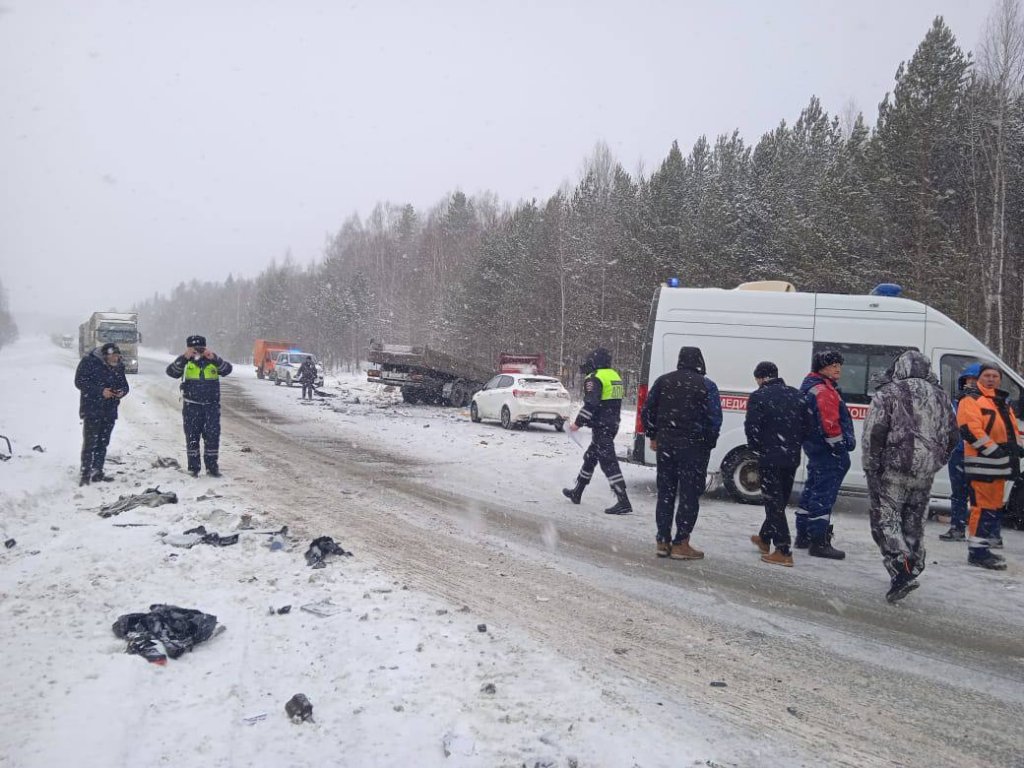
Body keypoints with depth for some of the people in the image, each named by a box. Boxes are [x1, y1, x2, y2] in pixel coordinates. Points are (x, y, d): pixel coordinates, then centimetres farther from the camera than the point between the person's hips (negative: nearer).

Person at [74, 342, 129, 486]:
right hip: (91, 410, -5)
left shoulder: (119, 366, 7)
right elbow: (79, 382, -13)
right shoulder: (89, 362, -9)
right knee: (90, 442, -8)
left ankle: (97, 472, 16)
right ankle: (85, 474, -4)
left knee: (103, 443, 9)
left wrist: (122, 391, -9)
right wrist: (100, 391, -21)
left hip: (110, 411, 5)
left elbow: (124, 384, 15)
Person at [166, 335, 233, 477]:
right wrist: (184, 357, -25)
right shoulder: (186, 363, 0)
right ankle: (193, 467, 13)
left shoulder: (213, 361, 4)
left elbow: (227, 369, -12)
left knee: (213, 436, 2)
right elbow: (171, 372, -15)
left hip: (212, 406, 1)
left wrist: (214, 358, -25)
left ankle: (212, 466, 12)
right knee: (192, 437, 4)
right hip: (191, 406, -1)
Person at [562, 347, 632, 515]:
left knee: (608, 463, -10)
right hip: (612, 425, 10)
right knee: (590, 458, 20)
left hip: (601, 427, -10)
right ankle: (576, 493, 32)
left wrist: (578, 423, -12)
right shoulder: (615, 376, 15)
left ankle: (623, 502, -13)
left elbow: (590, 404, -18)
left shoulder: (594, 378, -14)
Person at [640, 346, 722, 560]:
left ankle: (663, 541, 16)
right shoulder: (706, 385, -7)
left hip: (665, 445, 4)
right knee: (690, 494, 3)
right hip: (694, 447, -4)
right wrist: (709, 444, 1)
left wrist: (653, 437, 17)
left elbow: (647, 411, 8)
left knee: (665, 493, 12)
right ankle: (680, 544, 3)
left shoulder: (663, 381, 6)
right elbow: (714, 419, -11)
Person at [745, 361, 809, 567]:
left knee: (774, 502, -1)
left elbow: (752, 427, -14)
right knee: (780, 500, 18)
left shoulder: (759, 397, -10)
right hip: (792, 457, 6)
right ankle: (764, 538, 35)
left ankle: (784, 551, -4)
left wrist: (757, 448, 1)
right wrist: (794, 445, 14)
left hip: (770, 457, -6)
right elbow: (807, 425, 8)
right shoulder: (796, 395, 8)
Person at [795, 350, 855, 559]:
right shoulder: (824, 391, -17)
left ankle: (803, 536, 27)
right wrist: (840, 446, -17)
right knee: (824, 495, -8)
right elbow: (830, 424, -23)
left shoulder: (811, 386, 18)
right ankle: (819, 542, -6)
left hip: (815, 448, 11)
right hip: (828, 450, -11)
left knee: (812, 490, 18)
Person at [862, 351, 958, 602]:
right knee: (914, 523, 17)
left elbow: (874, 433, -12)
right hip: (925, 474, 6)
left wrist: (870, 468, -7)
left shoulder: (887, 393, -4)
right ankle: (913, 570, 26)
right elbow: (953, 437, 17)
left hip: (893, 470, -5)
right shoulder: (939, 396, 13)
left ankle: (900, 568, -18)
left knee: (886, 519, -2)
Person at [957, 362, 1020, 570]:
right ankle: (977, 550, -7)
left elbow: (1012, 428, 30)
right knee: (983, 506, -11)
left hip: (999, 464, 10)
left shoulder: (1003, 403, 22)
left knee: (995, 506, 13)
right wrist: (993, 449, -22)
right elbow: (970, 429, -19)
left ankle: (983, 547, 22)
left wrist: (1016, 447, 12)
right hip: (981, 463, -9)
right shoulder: (971, 400, -8)